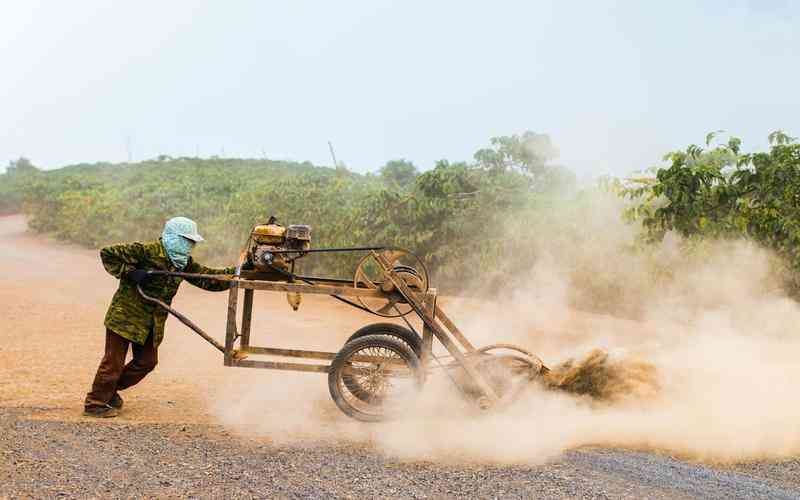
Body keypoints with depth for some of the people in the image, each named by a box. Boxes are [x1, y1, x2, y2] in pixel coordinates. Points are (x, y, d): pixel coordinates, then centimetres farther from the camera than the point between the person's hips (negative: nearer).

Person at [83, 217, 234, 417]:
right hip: (126, 314, -8)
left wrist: (235, 273, -8)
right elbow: (107, 254, -15)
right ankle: (95, 403, 10)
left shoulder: (184, 262, 4)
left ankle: (111, 389, 28)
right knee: (114, 361, -2)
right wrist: (129, 273, -24)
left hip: (152, 323, 8)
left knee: (147, 361, 10)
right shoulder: (146, 251, -18)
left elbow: (207, 278, 3)